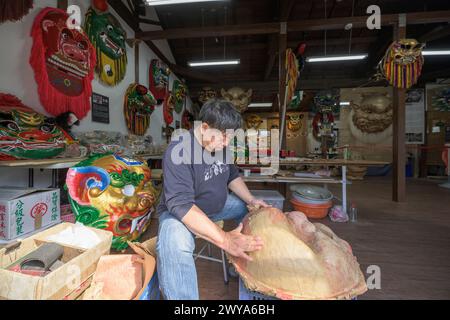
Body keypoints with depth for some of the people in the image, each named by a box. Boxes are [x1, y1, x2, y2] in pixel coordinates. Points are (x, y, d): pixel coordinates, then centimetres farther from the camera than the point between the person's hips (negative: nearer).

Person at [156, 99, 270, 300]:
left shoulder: (221, 144, -4)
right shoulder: (179, 151, -28)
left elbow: (232, 176, 9)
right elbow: (181, 205, -35)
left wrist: (251, 200, -6)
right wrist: (224, 239, -41)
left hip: (218, 205, 8)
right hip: (180, 212, -7)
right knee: (175, 243, -38)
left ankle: (247, 263, 26)